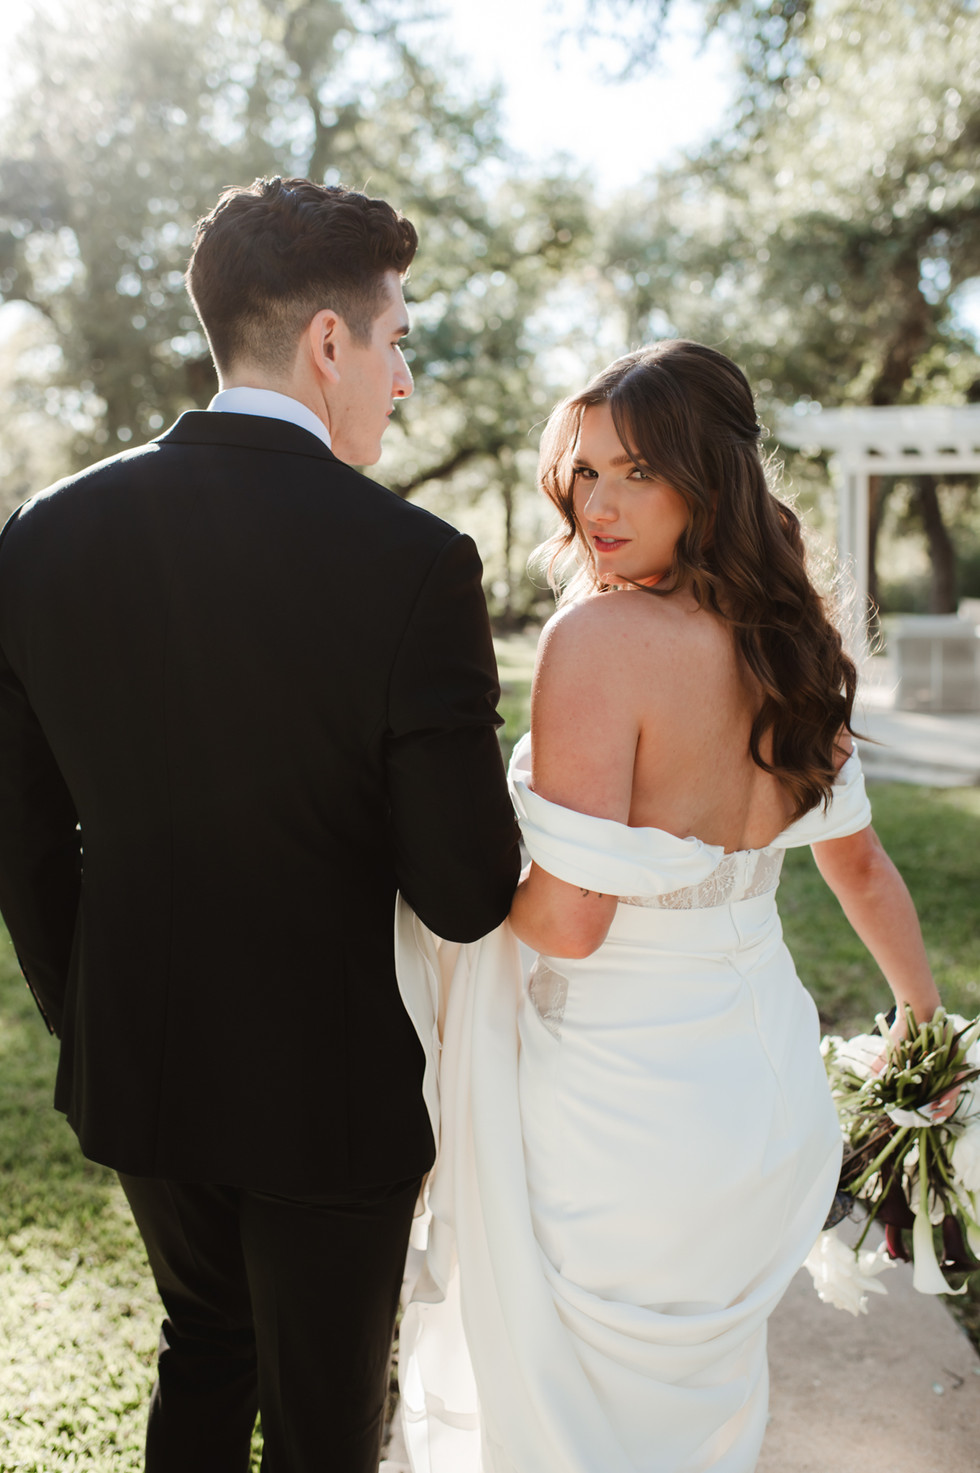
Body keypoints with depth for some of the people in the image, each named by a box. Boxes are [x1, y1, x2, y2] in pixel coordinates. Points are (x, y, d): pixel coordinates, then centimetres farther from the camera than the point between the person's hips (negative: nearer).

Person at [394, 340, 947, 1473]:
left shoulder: (597, 636, -23)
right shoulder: (787, 636, 0)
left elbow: (568, 920, -25)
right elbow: (857, 862, 11)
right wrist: (928, 1022, 24)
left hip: (626, 1102, -7)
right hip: (772, 1077, 7)